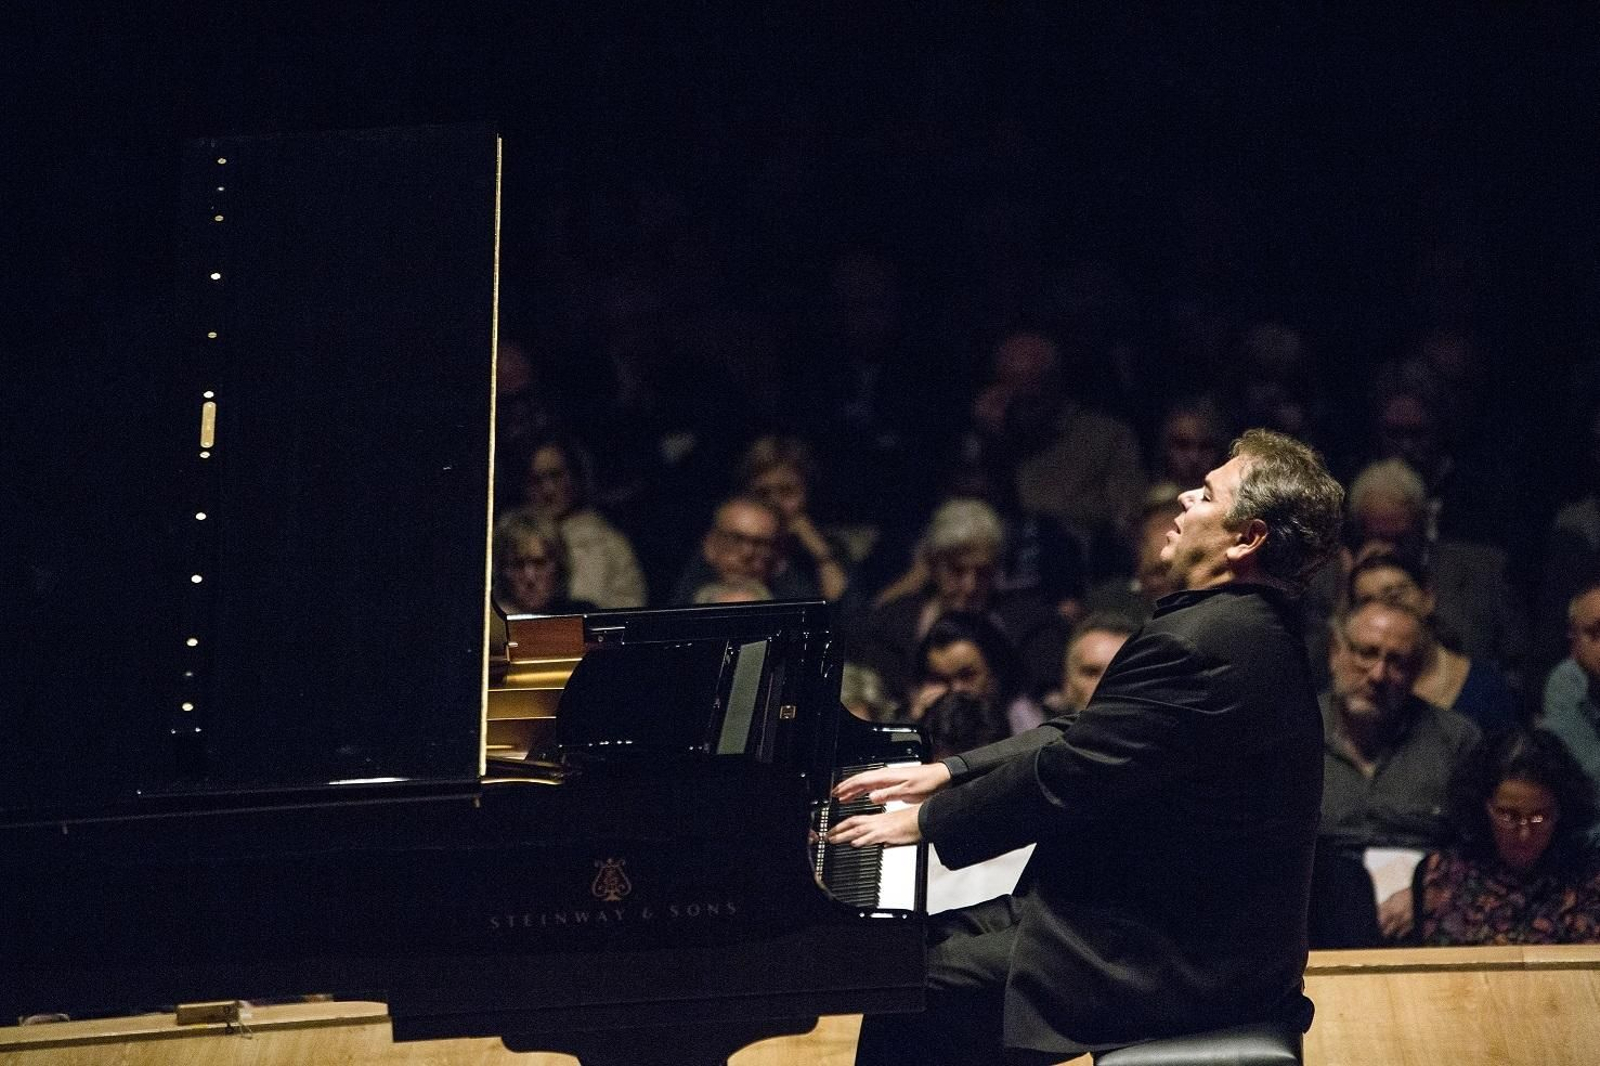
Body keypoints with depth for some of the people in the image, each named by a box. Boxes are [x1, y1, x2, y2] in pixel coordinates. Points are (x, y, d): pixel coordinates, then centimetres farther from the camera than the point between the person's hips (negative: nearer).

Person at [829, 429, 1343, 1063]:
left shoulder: (1199, 642, -24)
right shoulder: (1249, 624, 10)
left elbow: (1070, 777, -21)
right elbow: (1086, 741, 14)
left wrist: (925, 821, -8)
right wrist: (946, 773, 9)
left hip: (1178, 963, -10)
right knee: (931, 944, 15)